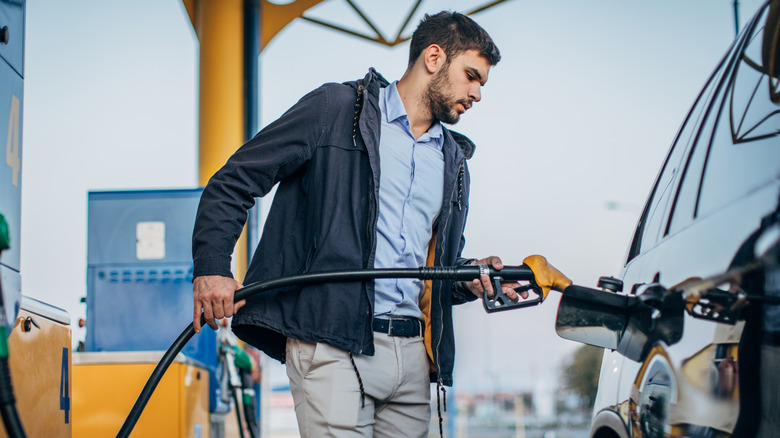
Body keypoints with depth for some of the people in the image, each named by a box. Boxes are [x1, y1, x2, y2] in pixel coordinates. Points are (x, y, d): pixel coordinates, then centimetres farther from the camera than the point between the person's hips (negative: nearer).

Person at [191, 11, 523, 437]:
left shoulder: (454, 162, 23)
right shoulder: (336, 108, 3)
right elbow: (235, 181, 0)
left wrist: (470, 276, 6)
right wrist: (211, 266, -14)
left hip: (412, 353, 6)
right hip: (331, 345, -6)